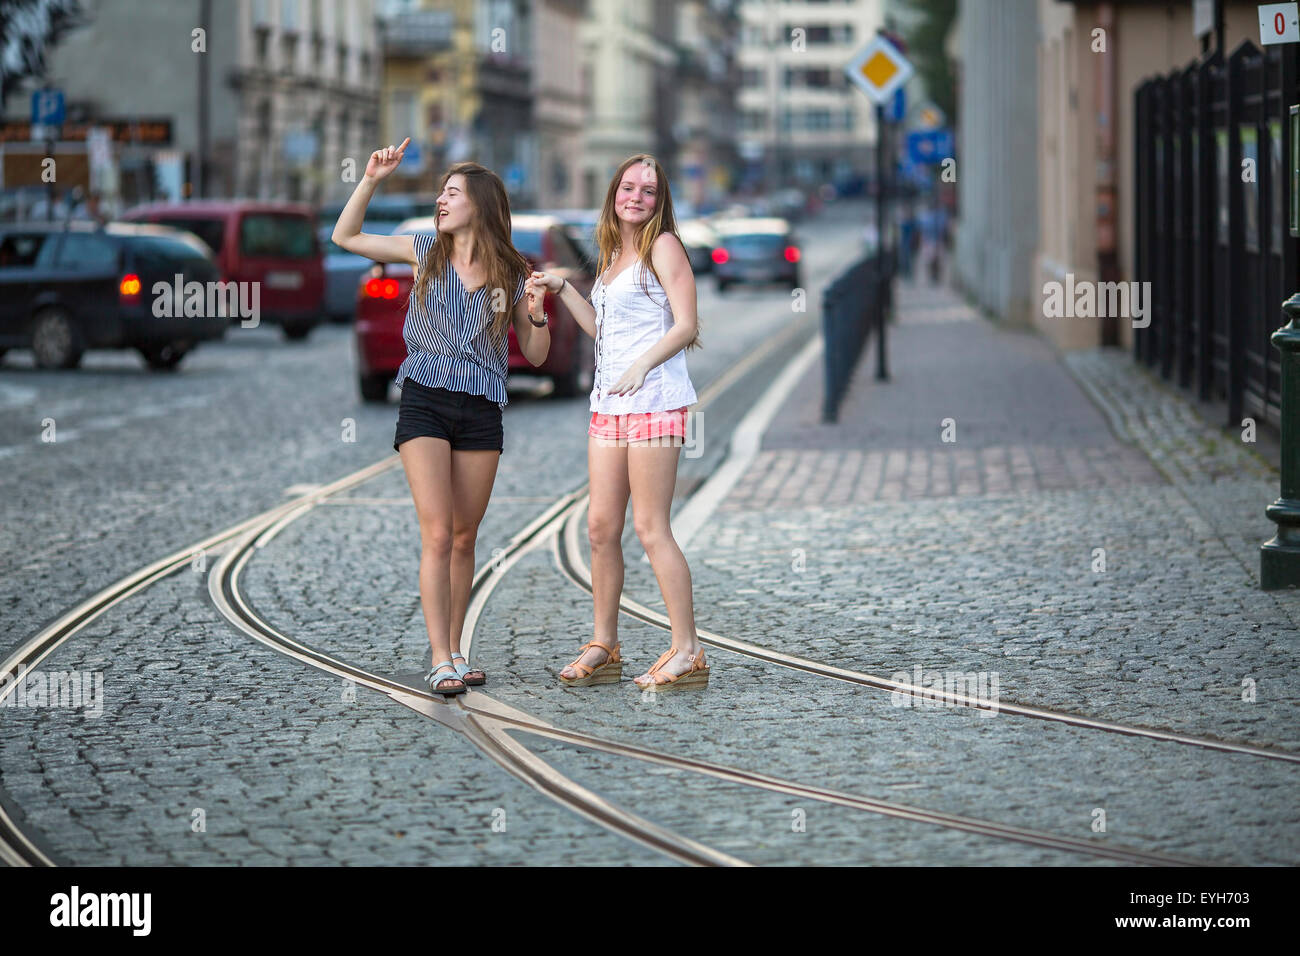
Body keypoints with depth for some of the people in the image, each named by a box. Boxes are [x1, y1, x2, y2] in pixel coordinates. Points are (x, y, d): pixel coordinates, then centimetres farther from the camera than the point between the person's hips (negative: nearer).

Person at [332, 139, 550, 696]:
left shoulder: (512, 274, 5)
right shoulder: (425, 253, 6)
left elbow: (535, 356, 9)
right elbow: (345, 236, 11)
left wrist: (538, 316, -10)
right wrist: (371, 180, 1)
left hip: (481, 412, 1)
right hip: (424, 403, -1)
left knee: (464, 539, 7)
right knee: (437, 535, -10)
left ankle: (454, 653, 17)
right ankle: (440, 661, -12)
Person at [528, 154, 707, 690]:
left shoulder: (663, 245, -3)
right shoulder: (614, 254, 20)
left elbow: (686, 325, -11)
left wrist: (642, 364, -23)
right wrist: (560, 290, 21)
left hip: (653, 401, -8)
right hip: (608, 403, 8)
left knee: (650, 528, -9)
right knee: (601, 526, 6)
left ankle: (687, 652, -4)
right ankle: (603, 648, 14)